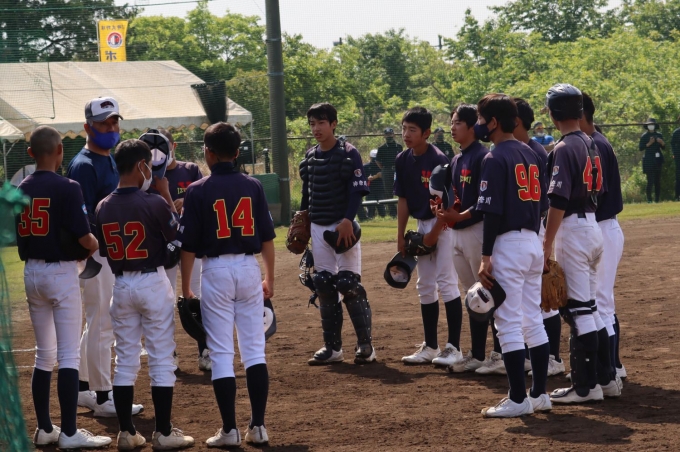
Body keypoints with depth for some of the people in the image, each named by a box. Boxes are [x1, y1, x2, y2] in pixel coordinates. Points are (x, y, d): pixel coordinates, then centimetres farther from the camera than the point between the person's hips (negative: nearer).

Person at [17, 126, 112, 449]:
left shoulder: (20, 190, 5)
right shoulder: (66, 188, -14)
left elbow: (14, 237, 7)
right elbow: (83, 237, -16)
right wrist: (95, 246, 3)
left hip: (31, 273, 6)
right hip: (60, 273, -6)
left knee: (44, 354, 16)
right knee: (68, 356, -4)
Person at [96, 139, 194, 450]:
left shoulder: (103, 208, 1)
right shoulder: (155, 203, -14)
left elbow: (103, 250, 8)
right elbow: (177, 236, -1)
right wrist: (166, 195, 2)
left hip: (120, 286, 5)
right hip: (153, 283, -5)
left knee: (125, 360, 11)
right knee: (161, 359, 2)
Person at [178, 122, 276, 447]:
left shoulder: (198, 191, -7)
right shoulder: (253, 186, 2)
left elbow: (188, 245, -6)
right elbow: (267, 238, 6)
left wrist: (185, 288, 2)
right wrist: (269, 279, 16)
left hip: (216, 272, -3)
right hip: (249, 269, 3)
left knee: (221, 353, 1)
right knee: (254, 350, 8)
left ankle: (229, 430, 1)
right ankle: (258, 426, 7)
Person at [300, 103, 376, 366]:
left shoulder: (348, 154, -8)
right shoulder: (310, 158, 11)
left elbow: (358, 189, -14)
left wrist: (347, 220, -24)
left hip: (343, 226, -6)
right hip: (318, 227, 6)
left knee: (349, 284, -10)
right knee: (324, 286, 7)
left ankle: (366, 345, -4)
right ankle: (332, 347, 13)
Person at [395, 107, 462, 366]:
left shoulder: (438, 159, -17)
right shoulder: (403, 160, 3)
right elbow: (403, 200, 9)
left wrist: (434, 234, -15)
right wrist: (400, 236, 7)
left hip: (443, 225, -8)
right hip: (422, 226, 8)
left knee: (446, 283, -8)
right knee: (425, 286, 11)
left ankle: (454, 347, -5)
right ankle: (430, 346, 19)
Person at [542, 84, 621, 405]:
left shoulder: (564, 148, -15)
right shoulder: (590, 144, 11)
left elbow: (558, 200, -21)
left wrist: (547, 244, -18)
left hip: (573, 230, -9)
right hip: (593, 226, 9)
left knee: (578, 309, -6)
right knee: (590, 307, 16)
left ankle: (586, 386, -4)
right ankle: (606, 378, 19)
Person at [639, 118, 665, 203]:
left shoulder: (659, 135, 11)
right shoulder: (644, 136, -1)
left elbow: (663, 148, 14)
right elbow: (641, 148, -5)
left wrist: (662, 142, -7)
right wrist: (649, 143, -17)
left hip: (658, 160, 4)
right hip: (649, 161, -4)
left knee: (657, 180, 5)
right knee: (650, 180, -11)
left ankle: (657, 199, 9)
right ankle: (649, 198, -8)